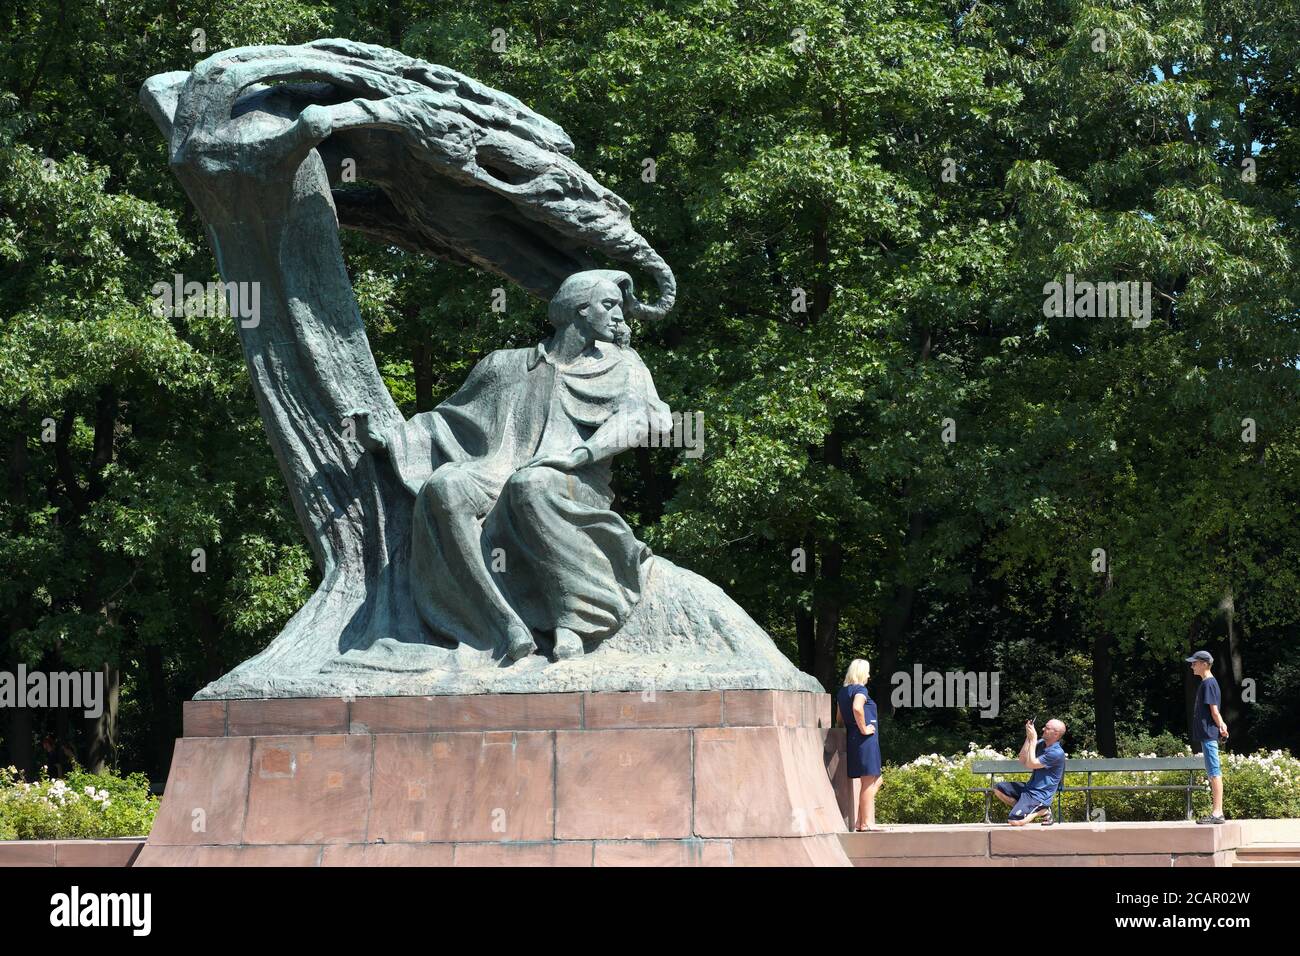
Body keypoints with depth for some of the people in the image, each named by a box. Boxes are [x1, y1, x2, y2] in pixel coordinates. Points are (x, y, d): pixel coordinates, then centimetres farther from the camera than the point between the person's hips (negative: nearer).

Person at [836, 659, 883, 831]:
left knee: (875, 781, 15)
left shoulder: (843, 692, 16)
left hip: (852, 739, 9)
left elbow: (840, 717, 22)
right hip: (865, 739, -9)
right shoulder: (860, 690, -11)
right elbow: (857, 708, -30)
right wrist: (863, 728, -20)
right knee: (868, 782, -5)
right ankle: (866, 823, -5)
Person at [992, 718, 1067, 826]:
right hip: (1029, 787, 9)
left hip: (1040, 795, -9)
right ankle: (1025, 810, 2)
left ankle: (1042, 811, 0)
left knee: (1014, 821, -24)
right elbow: (1022, 759, 3)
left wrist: (1033, 739, -18)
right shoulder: (1041, 743, 7)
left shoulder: (1057, 753, -20)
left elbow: (1031, 764, -21)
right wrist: (1028, 737, -4)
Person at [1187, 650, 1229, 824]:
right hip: (1207, 735, 10)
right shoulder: (1208, 683, 17)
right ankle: (1217, 812, 15)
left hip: (1209, 734, -10)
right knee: (1213, 773, 11)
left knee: (1214, 773, -10)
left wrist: (1220, 727, -4)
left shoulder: (1208, 684, -12)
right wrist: (1221, 726, 9)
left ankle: (1217, 813, -11)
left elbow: (1214, 711, -14)